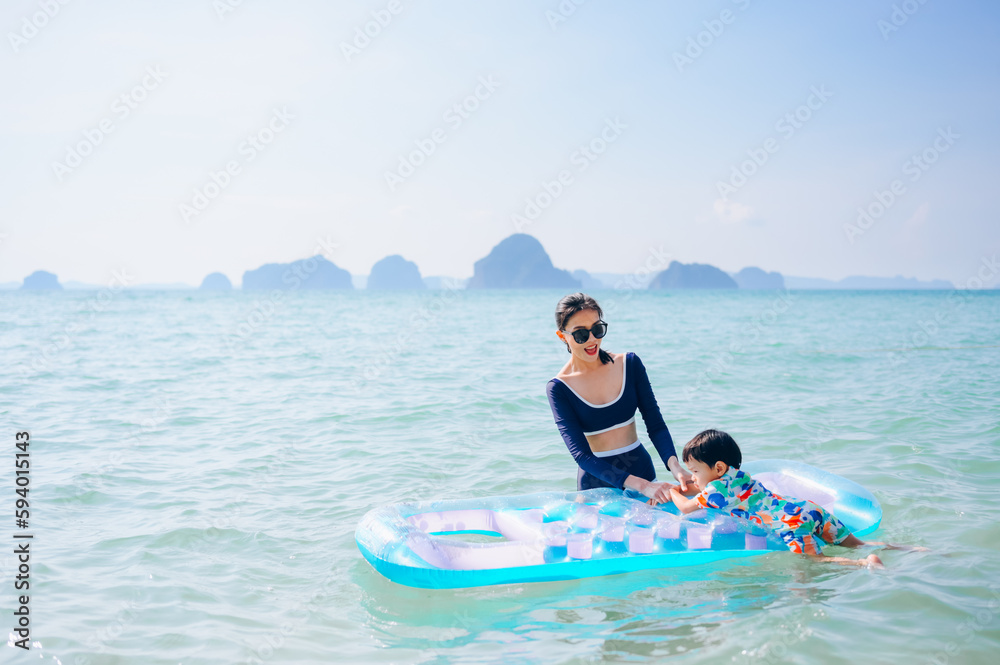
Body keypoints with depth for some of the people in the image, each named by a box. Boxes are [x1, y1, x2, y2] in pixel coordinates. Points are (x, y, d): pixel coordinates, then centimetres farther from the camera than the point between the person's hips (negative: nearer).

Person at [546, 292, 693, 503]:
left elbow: (656, 425, 2)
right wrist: (640, 486, -26)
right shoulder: (559, 388, -8)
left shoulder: (630, 363, 1)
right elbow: (581, 454, -15)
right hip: (597, 482, -2)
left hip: (642, 469, 2)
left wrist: (674, 465, -18)